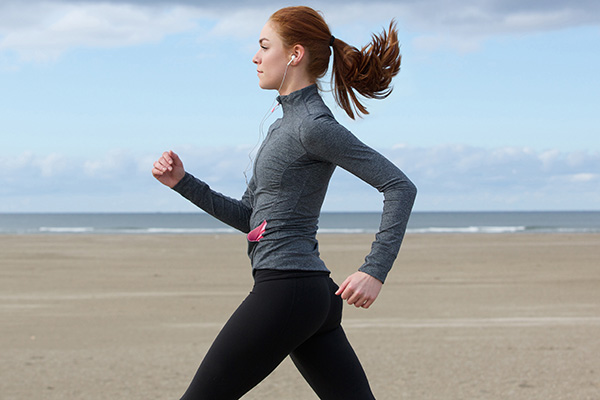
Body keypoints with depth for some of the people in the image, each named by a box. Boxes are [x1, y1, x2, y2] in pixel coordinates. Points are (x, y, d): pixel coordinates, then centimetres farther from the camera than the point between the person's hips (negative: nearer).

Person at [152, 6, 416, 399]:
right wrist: (183, 182, 13)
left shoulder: (314, 125, -11)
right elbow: (249, 216, 22)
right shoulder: (286, 125, 18)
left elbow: (400, 186, -16)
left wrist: (375, 270, -22)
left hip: (286, 290, -10)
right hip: (316, 294, 10)